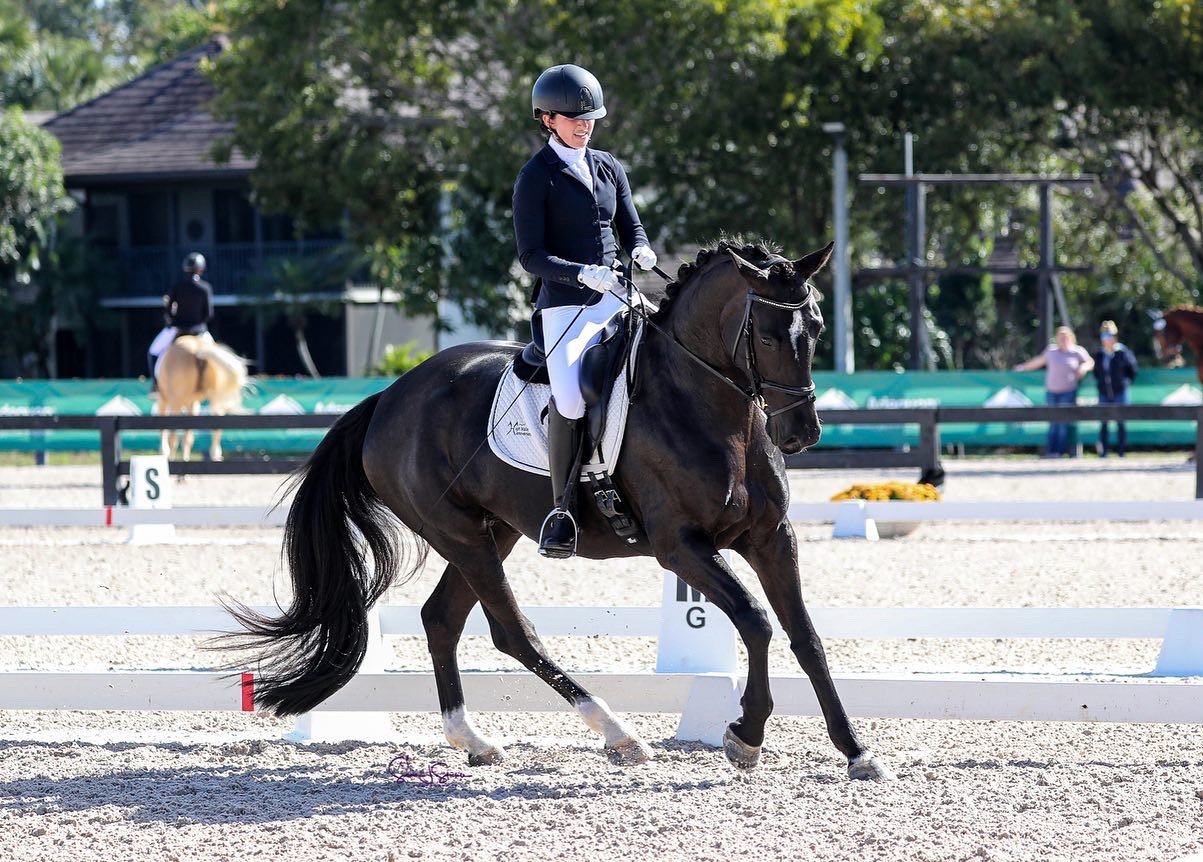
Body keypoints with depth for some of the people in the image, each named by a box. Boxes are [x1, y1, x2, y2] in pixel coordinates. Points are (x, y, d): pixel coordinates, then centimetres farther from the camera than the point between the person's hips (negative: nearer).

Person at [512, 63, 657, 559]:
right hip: (564, 302, -5)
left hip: (615, 297, 5)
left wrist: (642, 252, -4)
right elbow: (531, 256, -7)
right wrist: (584, 274, -22)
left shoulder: (608, 168, 16)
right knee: (570, 399, -28)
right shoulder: (536, 178, -1)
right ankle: (562, 508, -15)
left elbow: (632, 230, 20)